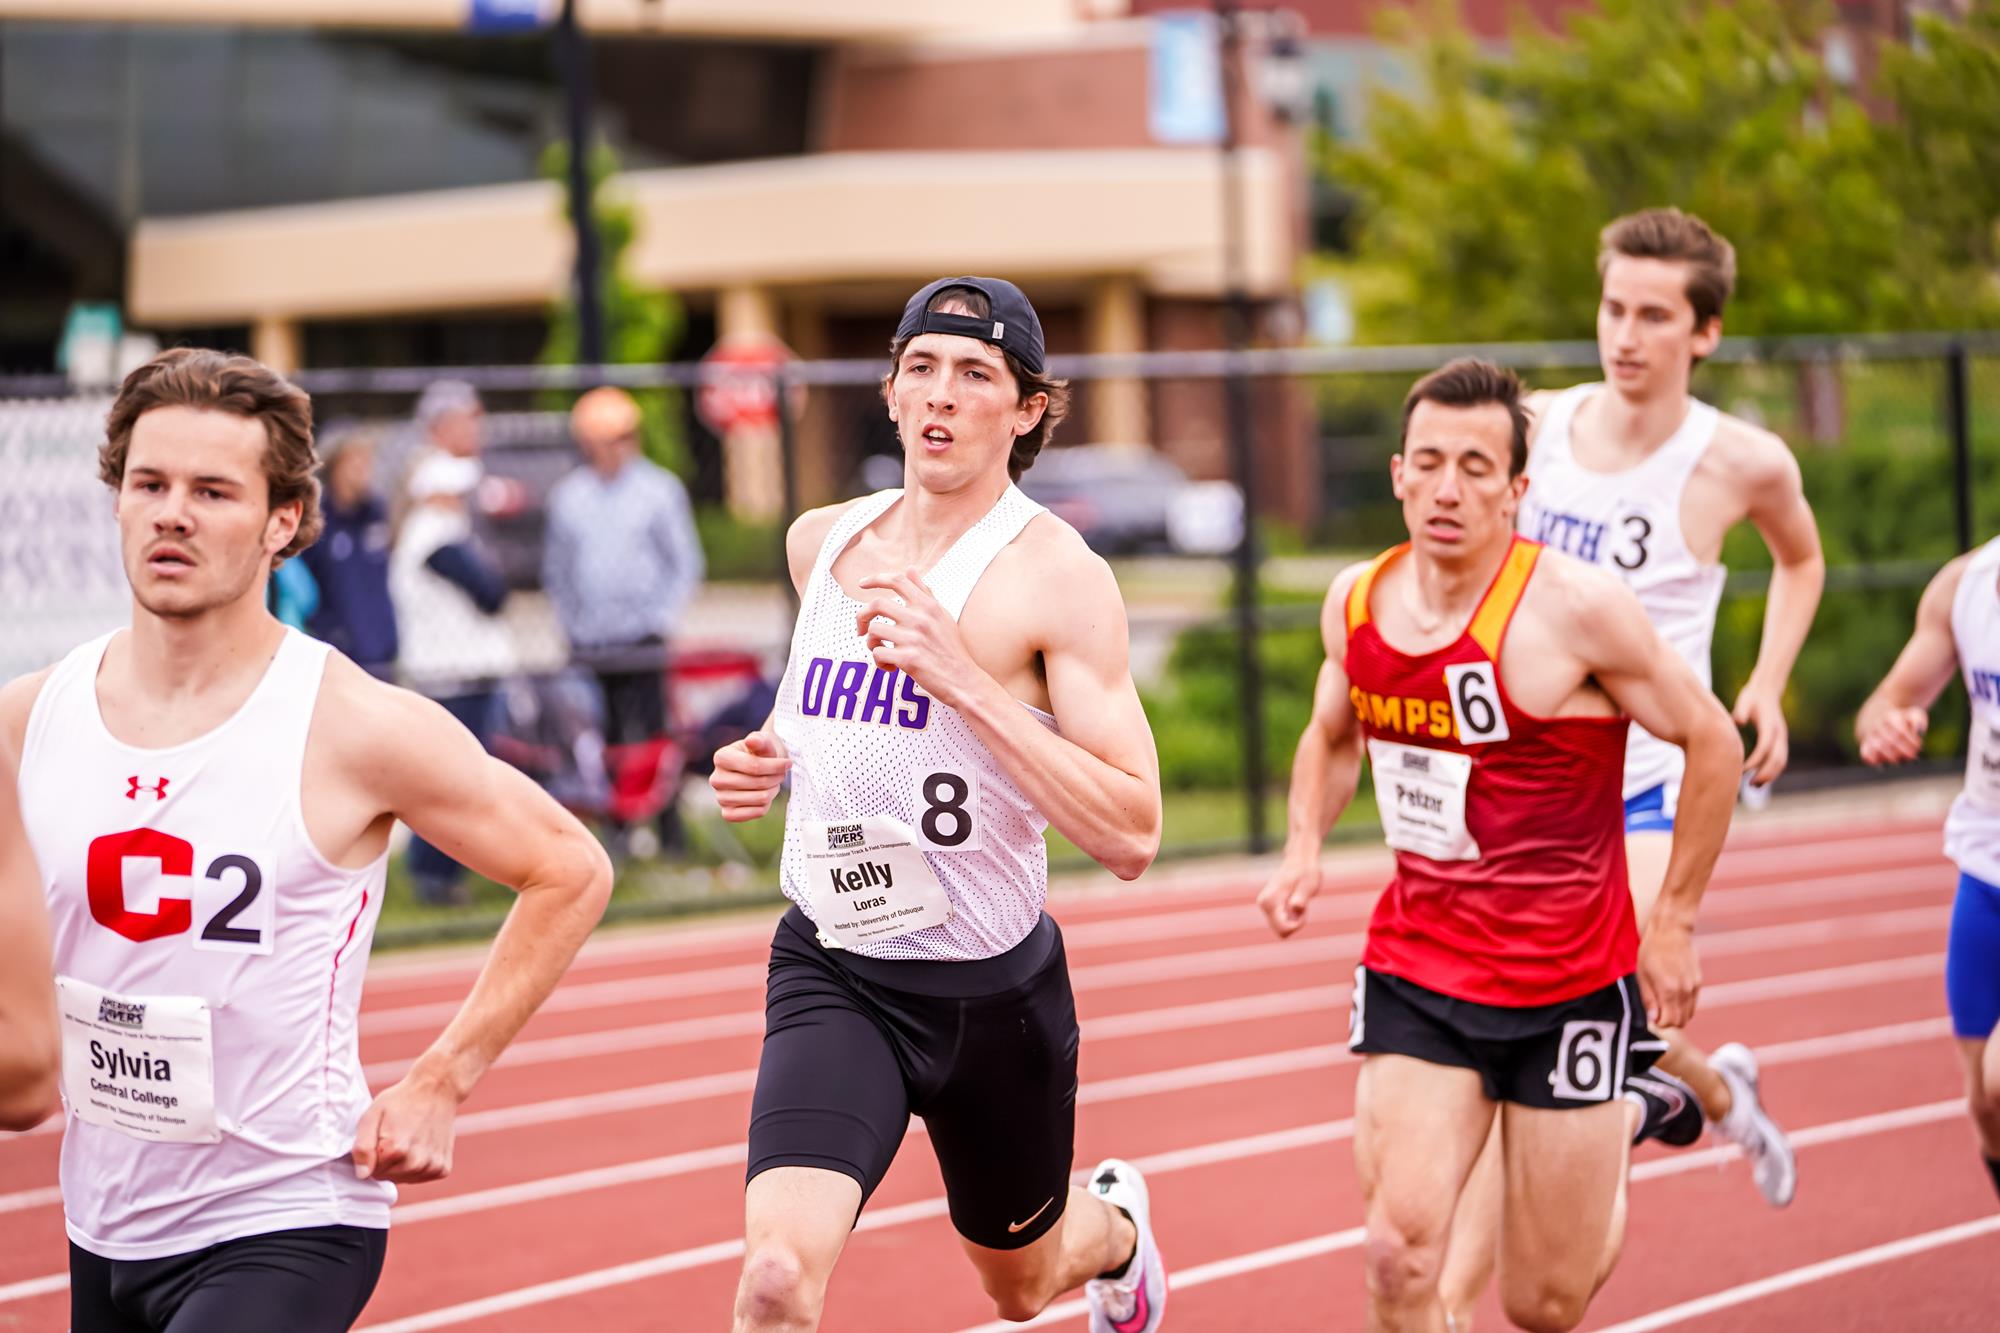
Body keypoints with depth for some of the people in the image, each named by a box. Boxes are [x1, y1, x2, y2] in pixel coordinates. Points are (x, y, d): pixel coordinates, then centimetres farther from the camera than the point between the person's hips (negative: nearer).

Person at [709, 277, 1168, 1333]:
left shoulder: (1055, 574, -15)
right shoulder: (820, 540, 3)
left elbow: (1130, 838, -23)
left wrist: (963, 677, -30)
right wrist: (770, 761, 2)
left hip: (991, 987, -2)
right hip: (831, 971, 2)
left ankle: (1114, 1227, 59)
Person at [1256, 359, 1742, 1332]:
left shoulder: (1575, 609, -17)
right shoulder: (1357, 603, 0)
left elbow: (1712, 742, -6)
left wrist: (1674, 923, -3)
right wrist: (1304, 847, 3)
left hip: (1569, 985, -3)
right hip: (1414, 972, 3)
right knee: (1399, 1255, -18)